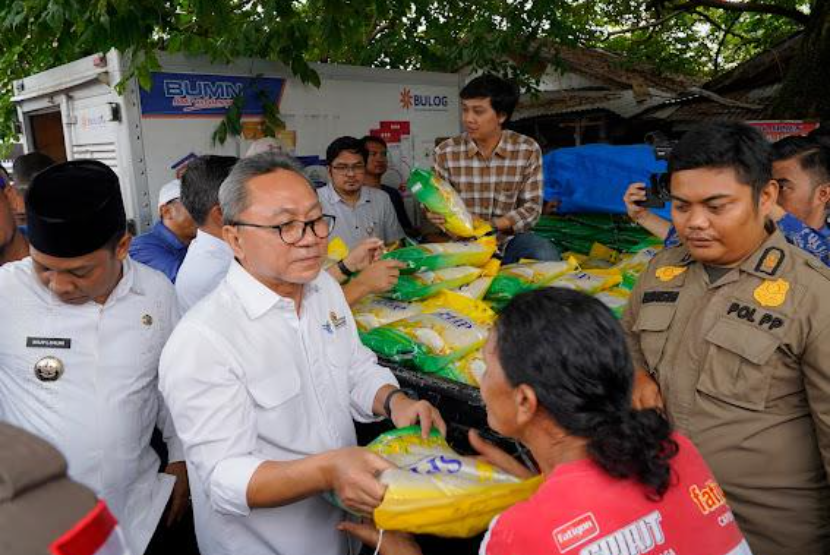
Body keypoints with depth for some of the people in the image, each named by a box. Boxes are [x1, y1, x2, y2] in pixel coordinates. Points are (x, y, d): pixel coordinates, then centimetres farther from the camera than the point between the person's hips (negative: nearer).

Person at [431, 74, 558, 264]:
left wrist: (492, 225, -25)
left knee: (546, 254, -28)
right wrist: (436, 213, -26)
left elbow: (532, 207, -8)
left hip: (510, 238, 0)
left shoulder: (528, 150, -7)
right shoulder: (446, 152, -7)